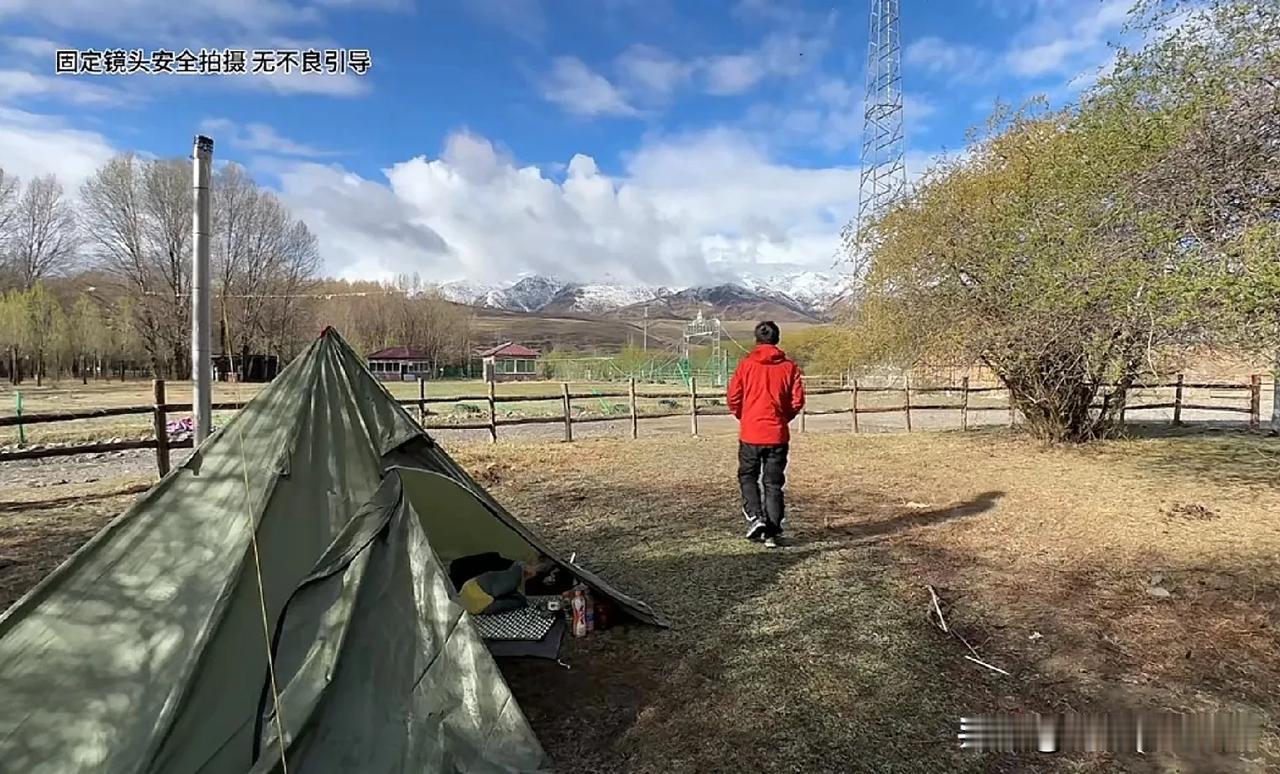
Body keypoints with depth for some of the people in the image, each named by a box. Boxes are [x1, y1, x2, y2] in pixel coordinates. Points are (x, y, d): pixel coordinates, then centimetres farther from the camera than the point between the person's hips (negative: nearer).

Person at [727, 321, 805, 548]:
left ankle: (755, 517, -2)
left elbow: (733, 397, -4)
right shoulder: (789, 366, 0)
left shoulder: (746, 364, -3)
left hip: (750, 433, -1)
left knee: (748, 476, 16)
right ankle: (772, 533, 9)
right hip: (778, 434, 1)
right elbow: (797, 400, -2)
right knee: (773, 483, 9)